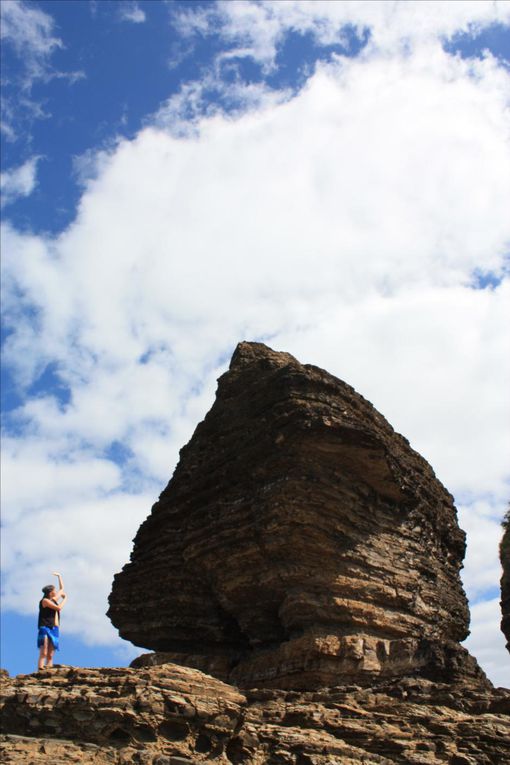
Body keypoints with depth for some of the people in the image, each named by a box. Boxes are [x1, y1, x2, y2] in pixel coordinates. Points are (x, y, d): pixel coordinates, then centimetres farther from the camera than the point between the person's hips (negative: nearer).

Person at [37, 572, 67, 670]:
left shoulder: (54, 600, 18)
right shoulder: (45, 600, -4)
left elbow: (62, 589, 34)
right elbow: (59, 608, -15)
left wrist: (59, 576, 35)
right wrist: (65, 598, 0)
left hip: (54, 629, 8)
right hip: (45, 628, -8)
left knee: (50, 655, 0)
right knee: (43, 653, -17)